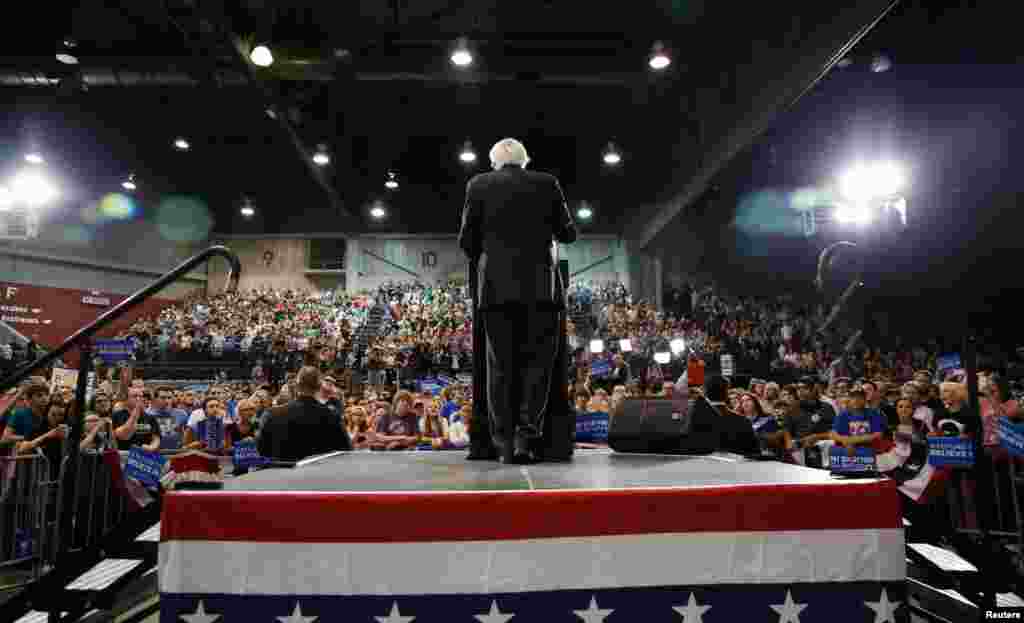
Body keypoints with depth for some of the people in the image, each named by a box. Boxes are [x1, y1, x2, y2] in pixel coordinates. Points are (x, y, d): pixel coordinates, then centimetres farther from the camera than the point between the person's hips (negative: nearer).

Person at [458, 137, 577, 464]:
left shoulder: (478, 184, 7)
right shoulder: (547, 183, 8)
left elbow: (467, 240, 6)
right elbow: (568, 234, 10)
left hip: (495, 287, 1)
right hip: (539, 286, 0)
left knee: (500, 366, 5)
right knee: (537, 361, 6)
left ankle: (504, 444, 5)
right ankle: (526, 434, -4)